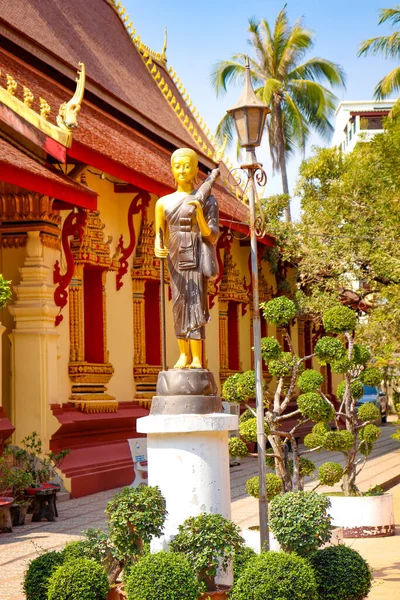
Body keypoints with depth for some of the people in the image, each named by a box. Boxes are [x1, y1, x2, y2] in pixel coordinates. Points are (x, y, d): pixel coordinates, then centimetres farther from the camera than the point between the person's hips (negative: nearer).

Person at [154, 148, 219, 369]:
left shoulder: (206, 200, 1)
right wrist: (158, 249, -9)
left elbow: (212, 237, -3)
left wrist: (199, 215, -19)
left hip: (196, 256, -4)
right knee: (179, 305, 1)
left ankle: (197, 359, -12)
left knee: (195, 304, -10)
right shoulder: (164, 203, 11)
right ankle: (184, 355, 7)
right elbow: (160, 236, 13)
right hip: (176, 258, 4)